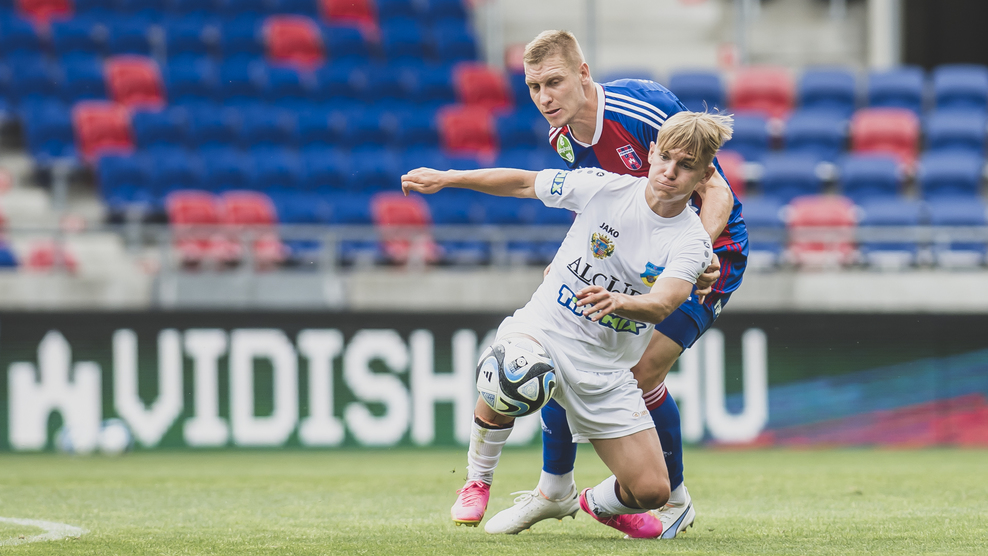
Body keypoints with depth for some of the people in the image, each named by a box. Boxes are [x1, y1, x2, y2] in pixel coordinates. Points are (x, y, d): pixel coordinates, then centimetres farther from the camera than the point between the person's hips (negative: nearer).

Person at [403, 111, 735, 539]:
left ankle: (600, 502, 34)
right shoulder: (605, 187, -7)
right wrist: (446, 179, 6)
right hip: (544, 329, -1)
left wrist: (620, 303, -51)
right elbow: (525, 184, 7)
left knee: (651, 491, -7)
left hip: (606, 369, 1)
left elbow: (661, 306, -29)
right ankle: (477, 481, -6)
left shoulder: (691, 242, -10)